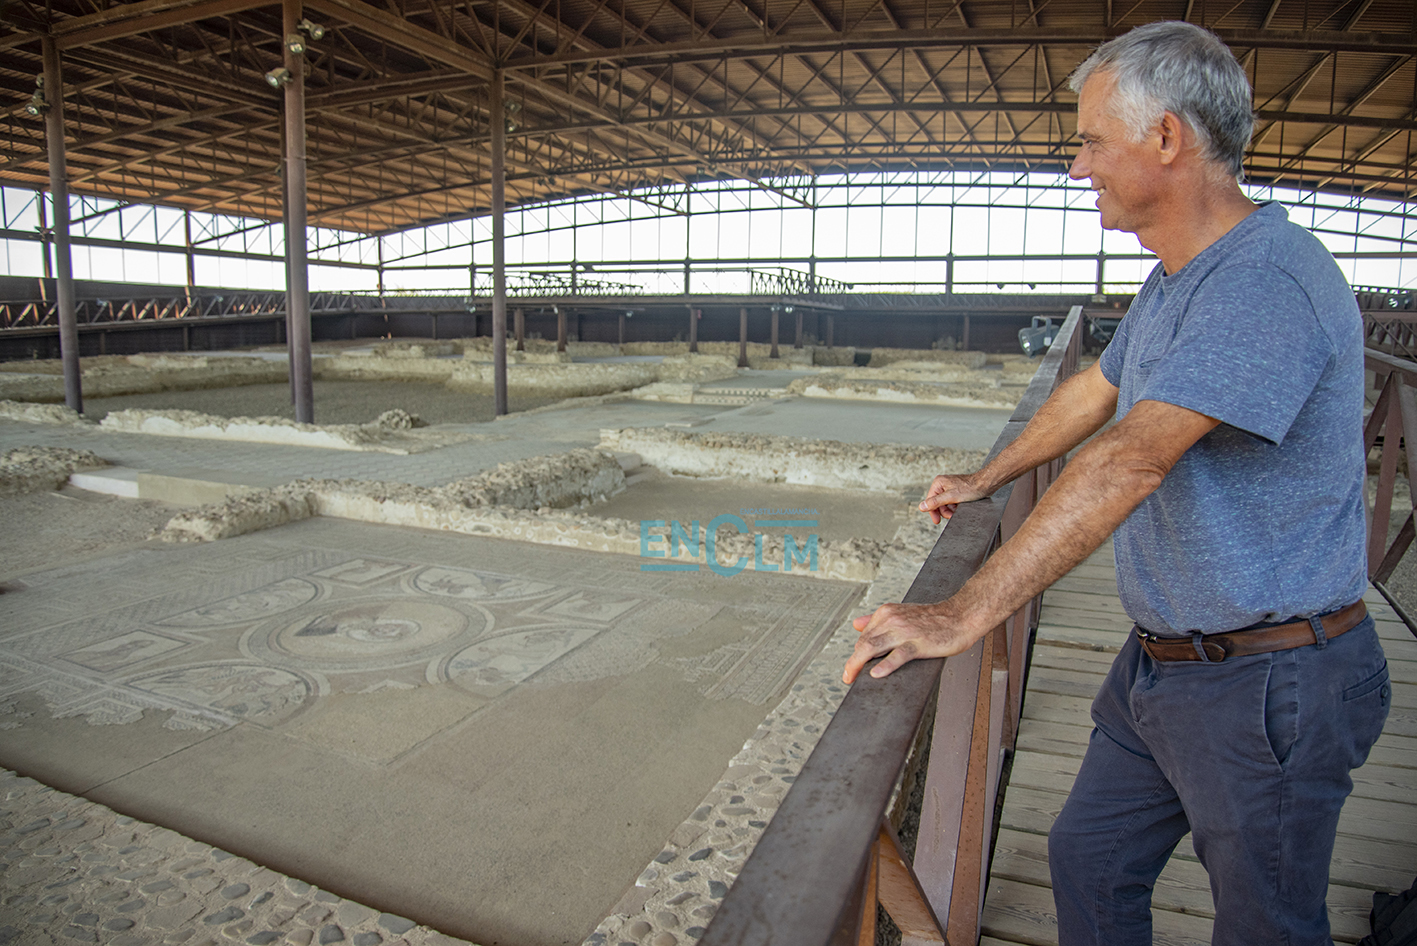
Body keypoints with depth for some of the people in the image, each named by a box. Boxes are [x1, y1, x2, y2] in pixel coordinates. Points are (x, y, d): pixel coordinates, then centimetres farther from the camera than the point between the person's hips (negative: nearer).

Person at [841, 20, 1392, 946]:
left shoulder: (1267, 279, -24)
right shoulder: (1175, 280, 9)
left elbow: (1130, 461, -34)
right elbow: (1094, 392, 22)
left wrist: (962, 616, -35)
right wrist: (984, 481, 31)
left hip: (1267, 687, -9)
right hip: (1161, 663, 9)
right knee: (1088, 863, 17)